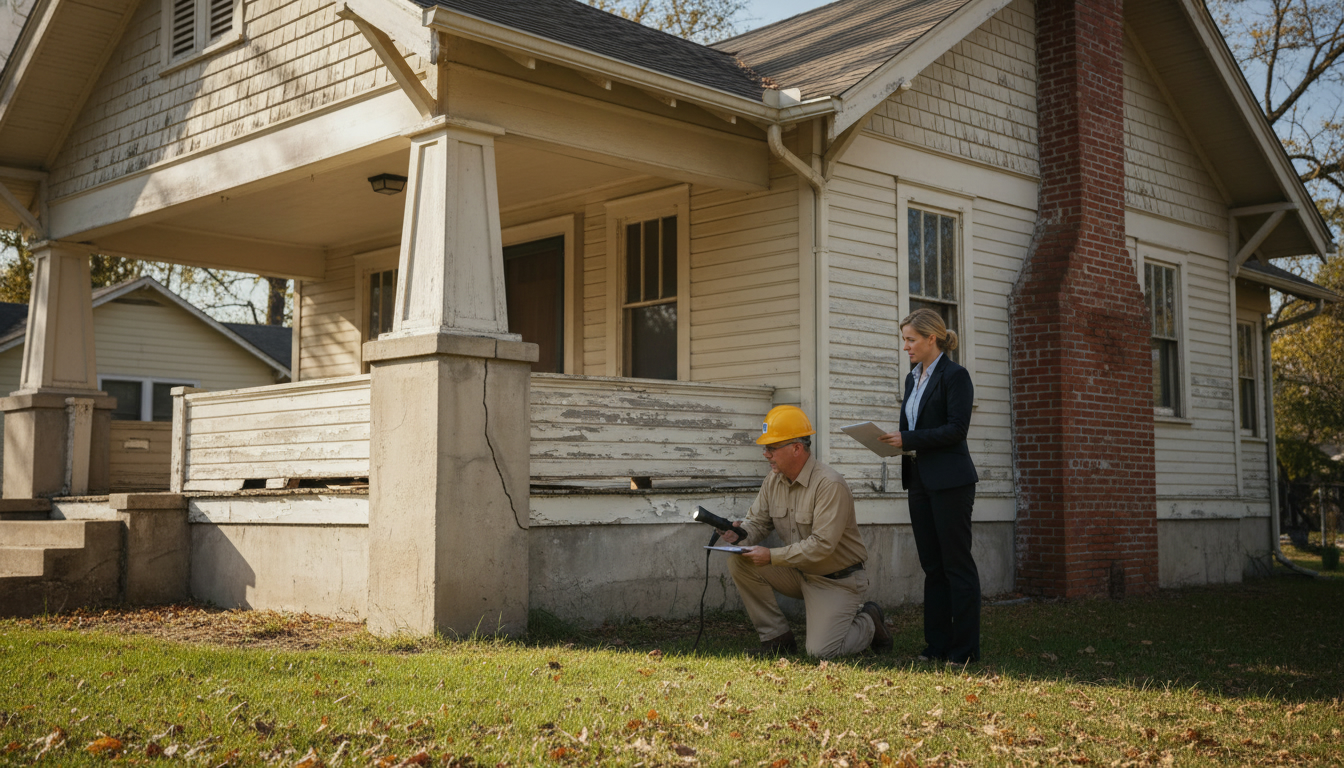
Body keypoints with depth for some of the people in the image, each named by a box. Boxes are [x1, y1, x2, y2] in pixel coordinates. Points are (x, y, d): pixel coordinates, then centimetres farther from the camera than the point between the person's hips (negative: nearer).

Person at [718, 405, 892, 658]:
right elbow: (758, 521, 5)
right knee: (739, 562, -13)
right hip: (799, 573, 7)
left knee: (821, 652, -18)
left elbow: (821, 545, -29)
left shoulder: (830, 484, -24)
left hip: (837, 579, -7)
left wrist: (771, 556, -29)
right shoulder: (773, 481, 0)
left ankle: (868, 621, 15)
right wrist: (742, 534, -20)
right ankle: (777, 637, -1)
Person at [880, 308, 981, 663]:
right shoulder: (913, 378, 16)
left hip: (950, 482, -8)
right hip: (920, 480, 8)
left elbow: (956, 428, -17)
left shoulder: (955, 375, -9)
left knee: (957, 563, -4)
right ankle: (937, 644, 14)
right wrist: (895, 441, 0)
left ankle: (965, 647, 2)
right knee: (932, 565, 9)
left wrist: (908, 440, -18)